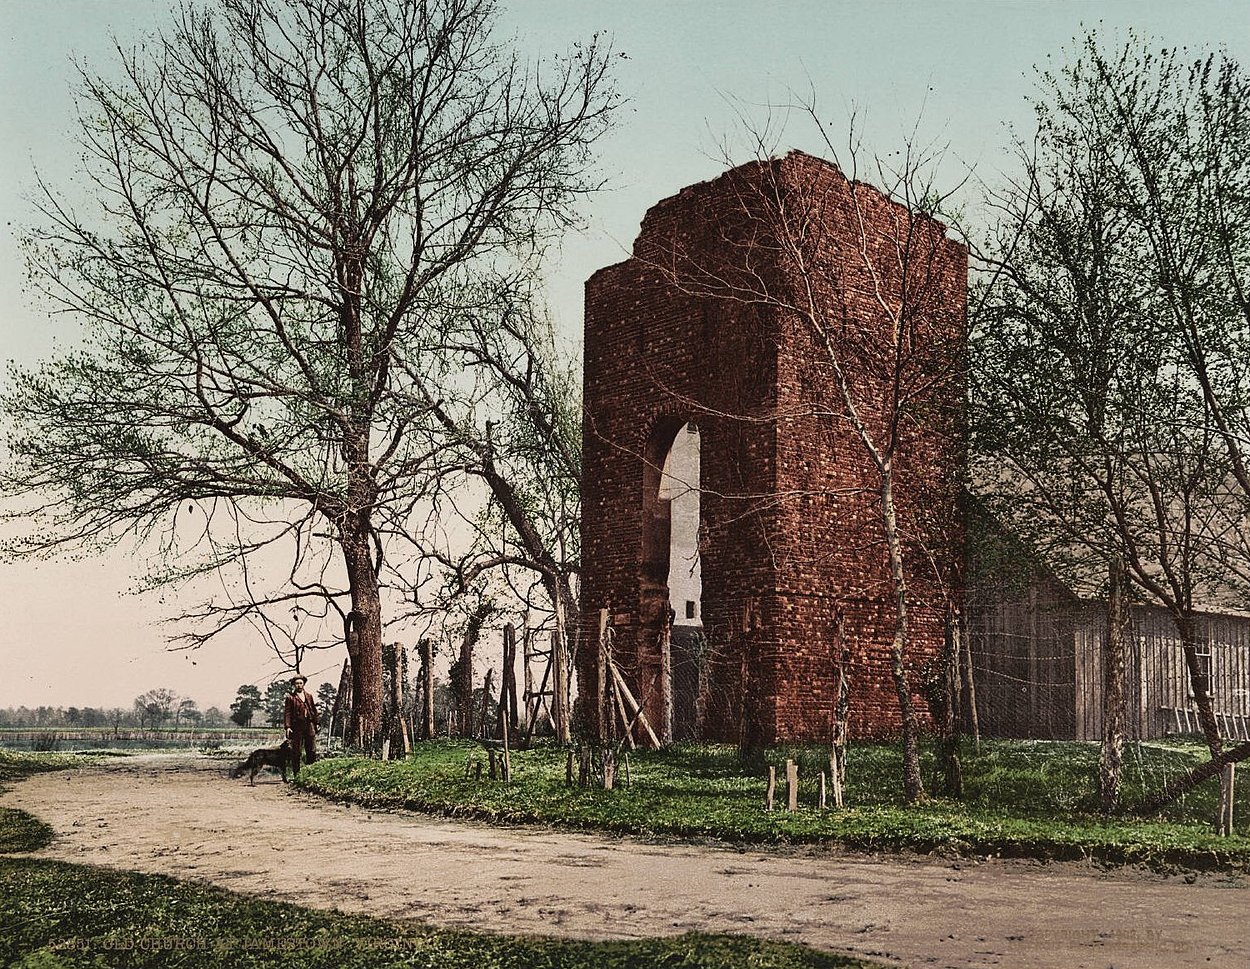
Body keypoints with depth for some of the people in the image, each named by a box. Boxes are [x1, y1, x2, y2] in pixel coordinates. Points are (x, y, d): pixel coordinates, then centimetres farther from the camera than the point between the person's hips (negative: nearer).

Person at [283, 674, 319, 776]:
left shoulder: (309, 696, 15)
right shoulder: (290, 697, 2)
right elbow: (287, 713, -4)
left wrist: (315, 724, 13)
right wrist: (288, 727, -13)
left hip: (309, 725, 4)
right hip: (296, 727, -4)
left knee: (312, 751, 2)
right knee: (296, 751, 0)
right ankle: (297, 773, 5)